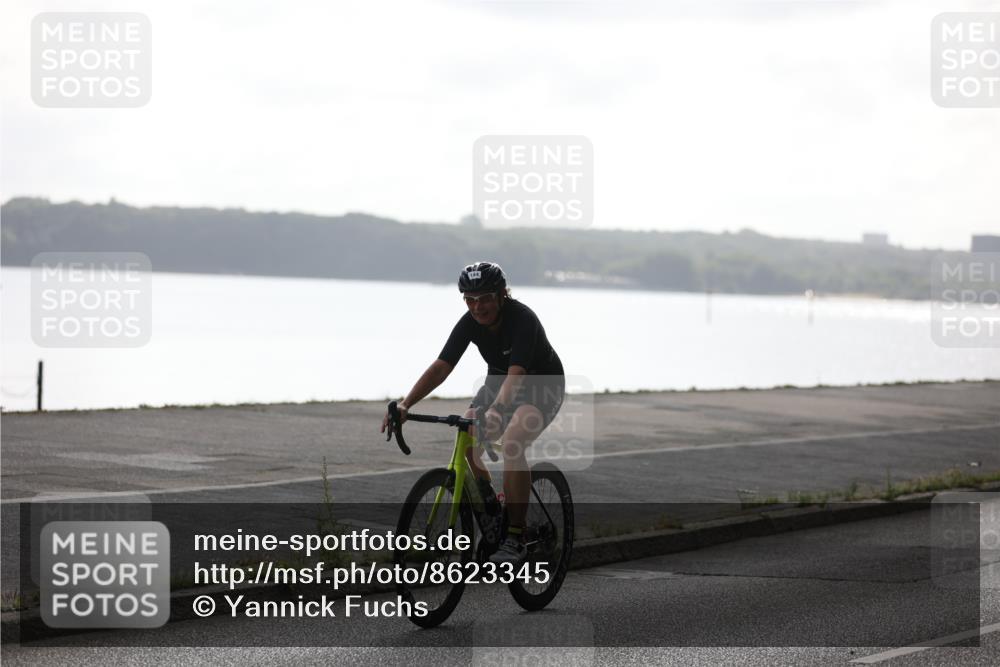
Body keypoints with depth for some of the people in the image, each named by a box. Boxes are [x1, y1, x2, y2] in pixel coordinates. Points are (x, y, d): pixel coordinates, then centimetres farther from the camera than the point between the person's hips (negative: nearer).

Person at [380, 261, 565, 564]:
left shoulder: (522, 319, -31)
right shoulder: (469, 323, -15)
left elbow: (516, 375, -43)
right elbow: (440, 367, -20)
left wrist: (494, 413, -60)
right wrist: (405, 405, -33)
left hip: (542, 385, -6)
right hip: (498, 382, 6)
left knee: (512, 442, -33)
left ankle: (515, 538, -27)